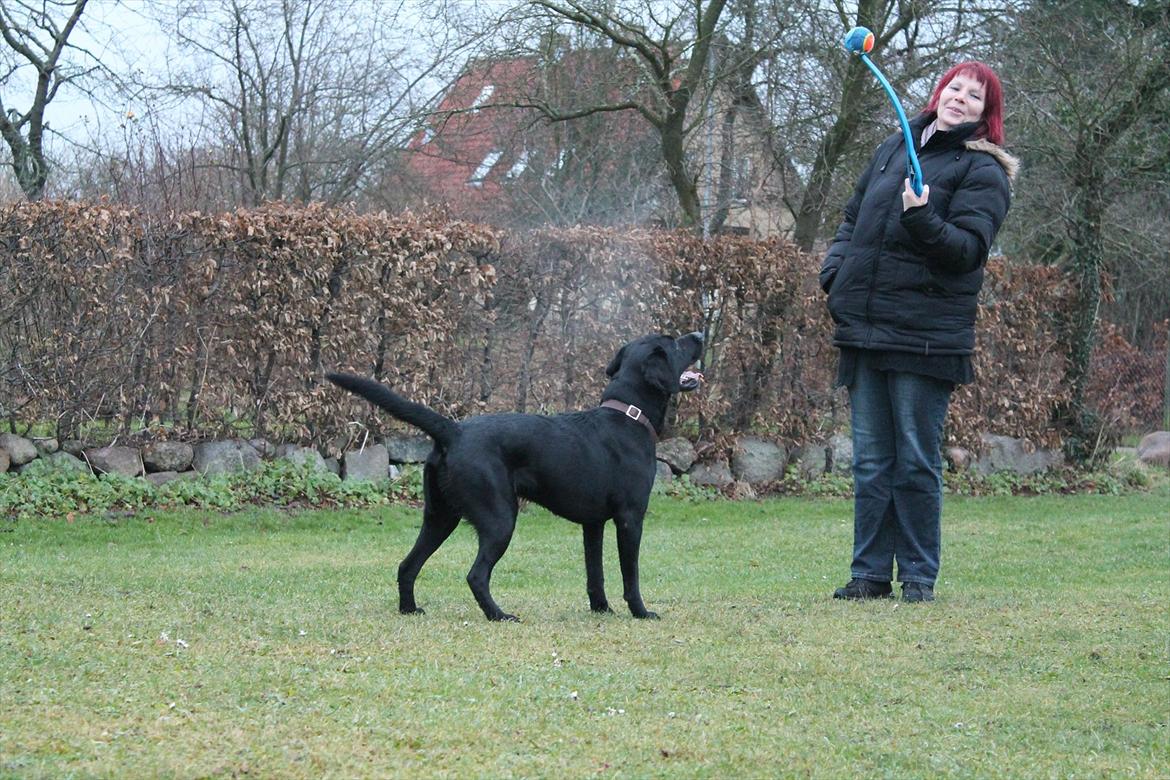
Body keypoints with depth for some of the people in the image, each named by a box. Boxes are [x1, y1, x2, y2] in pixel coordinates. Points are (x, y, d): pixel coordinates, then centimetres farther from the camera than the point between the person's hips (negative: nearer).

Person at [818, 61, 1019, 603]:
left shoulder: (982, 170, -1)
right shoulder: (895, 148, 17)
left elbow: (968, 247, -13)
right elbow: (853, 218, 26)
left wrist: (921, 221, -30)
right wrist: (835, 272, 10)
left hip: (925, 336, -6)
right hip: (864, 331, 6)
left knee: (916, 462, -1)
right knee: (870, 461, 8)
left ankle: (919, 575, 7)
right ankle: (870, 573, 13)